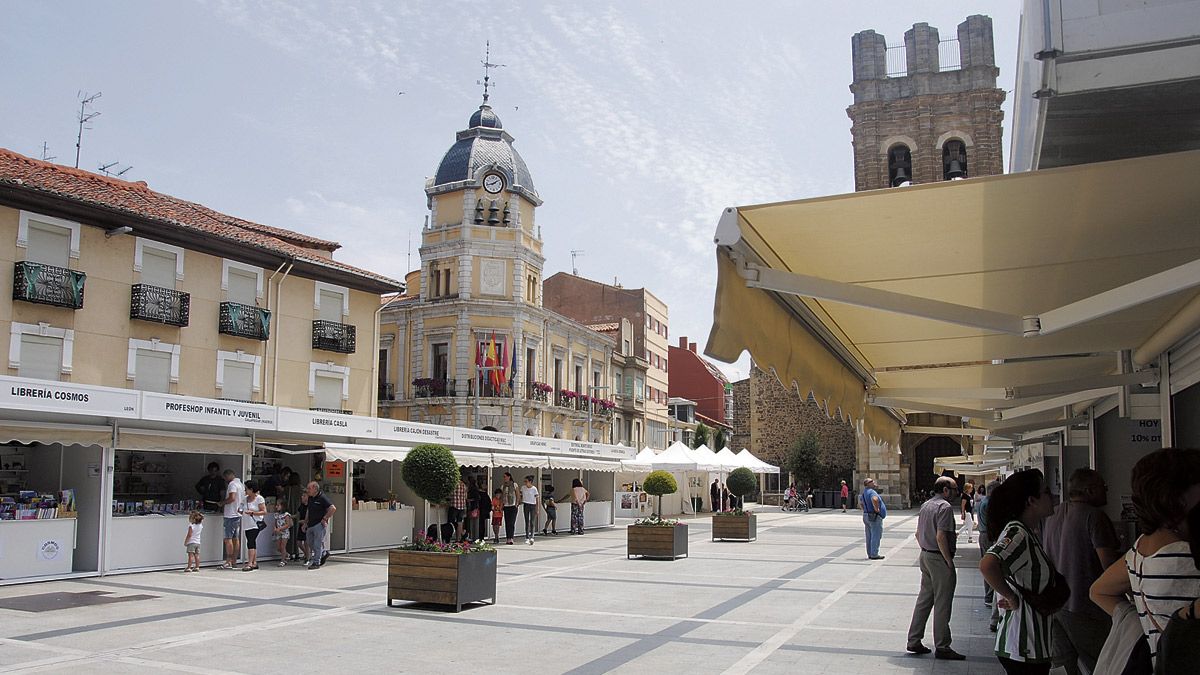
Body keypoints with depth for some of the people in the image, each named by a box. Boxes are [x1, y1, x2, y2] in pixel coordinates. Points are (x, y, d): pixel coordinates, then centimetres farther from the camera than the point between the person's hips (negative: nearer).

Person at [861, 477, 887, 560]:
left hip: (866, 516, 10)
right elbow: (874, 499, -40)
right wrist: (876, 509, -26)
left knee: (869, 537, 12)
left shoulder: (865, 492, 13)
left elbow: (862, 503, 28)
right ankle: (874, 555, -5)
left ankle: (870, 554, 16)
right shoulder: (872, 492, -18)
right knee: (876, 536, -5)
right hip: (875, 517, -10)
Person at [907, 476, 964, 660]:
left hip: (925, 556, 9)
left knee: (924, 599, 15)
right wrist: (949, 561, -17)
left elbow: (918, 534, 18)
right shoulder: (945, 507, -15)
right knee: (942, 603, -1)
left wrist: (925, 551, 19)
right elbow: (940, 536, -23)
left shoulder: (925, 505, 14)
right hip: (939, 558, -9)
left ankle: (914, 641, 19)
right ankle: (942, 646, 5)